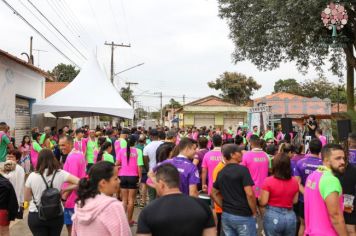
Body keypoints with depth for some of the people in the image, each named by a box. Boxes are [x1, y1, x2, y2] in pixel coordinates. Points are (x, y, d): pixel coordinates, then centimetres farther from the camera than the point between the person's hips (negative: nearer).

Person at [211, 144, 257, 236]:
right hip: (243, 216, -6)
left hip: (226, 215, 6)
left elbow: (213, 193, 15)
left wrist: (225, 207, 14)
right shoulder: (242, 169, -14)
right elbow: (249, 194, -20)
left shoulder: (221, 173, 7)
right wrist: (254, 212, -8)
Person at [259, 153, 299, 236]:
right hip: (290, 216, 4)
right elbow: (295, 201, 7)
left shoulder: (268, 181, -15)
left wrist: (259, 198, 9)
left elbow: (263, 202, -12)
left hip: (272, 216, -3)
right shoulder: (294, 181, -2)